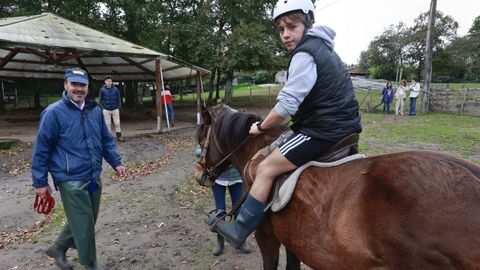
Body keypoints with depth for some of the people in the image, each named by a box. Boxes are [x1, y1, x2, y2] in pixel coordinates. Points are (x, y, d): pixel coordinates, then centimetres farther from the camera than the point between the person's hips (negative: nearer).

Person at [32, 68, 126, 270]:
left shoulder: (95, 110, 7)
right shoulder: (54, 113, -11)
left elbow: (106, 140, 15)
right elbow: (41, 149, -8)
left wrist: (116, 162, 7)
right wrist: (40, 182, -6)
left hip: (94, 178, 7)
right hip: (71, 181, -6)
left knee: (88, 220, 20)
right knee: (83, 224, 2)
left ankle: (58, 248, 43)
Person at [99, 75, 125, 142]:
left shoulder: (115, 89, -1)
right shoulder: (102, 90, -3)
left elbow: (119, 99, 5)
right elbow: (100, 100, 3)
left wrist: (119, 108, 0)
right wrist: (101, 109, -2)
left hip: (115, 109, 1)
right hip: (106, 110, 0)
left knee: (117, 123, 2)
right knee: (108, 124, 6)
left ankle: (119, 136, 12)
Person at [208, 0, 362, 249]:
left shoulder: (304, 54, -15)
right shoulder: (322, 48, 18)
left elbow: (287, 106, -19)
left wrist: (261, 127, -4)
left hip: (324, 130, -11)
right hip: (342, 125, 11)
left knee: (266, 169, -7)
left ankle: (239, 231, 3)